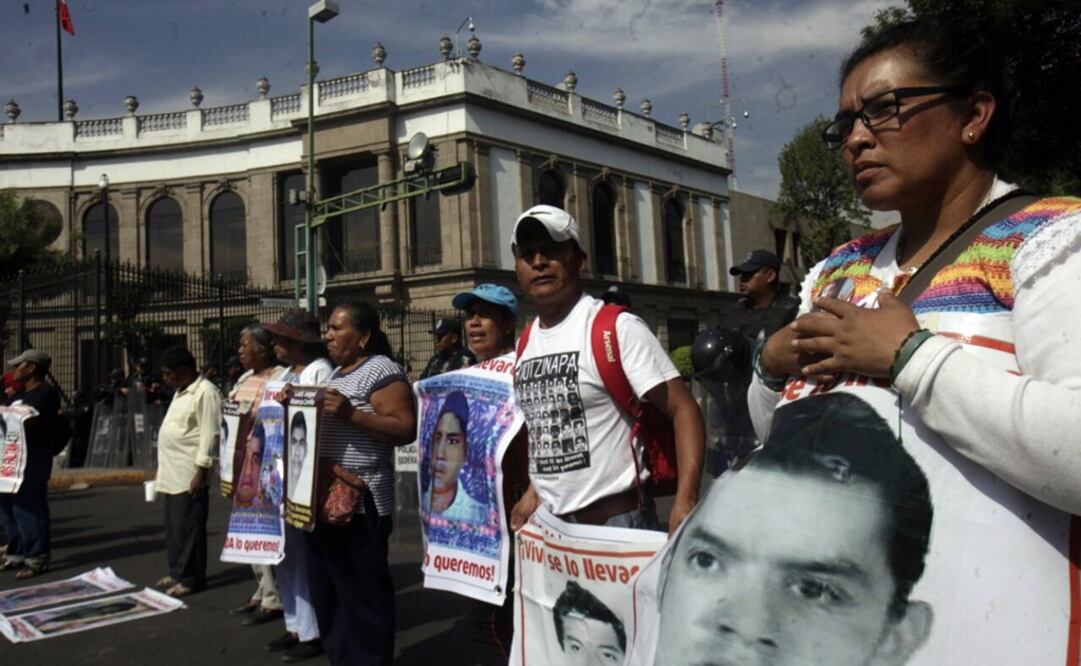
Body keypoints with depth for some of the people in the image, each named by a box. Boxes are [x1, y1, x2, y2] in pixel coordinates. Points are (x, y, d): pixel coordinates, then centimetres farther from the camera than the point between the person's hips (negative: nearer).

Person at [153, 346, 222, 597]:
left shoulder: (205, 392, -15)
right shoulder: (180, 392, 17)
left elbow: (209, 435, -19)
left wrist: (201, 472, -21)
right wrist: (162, 468, 21)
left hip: (190, 474, -10)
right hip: (173, 473, 10)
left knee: (188, 527, -3)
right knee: (174, 526, 15)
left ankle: (191, 578, 6)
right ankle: (178, 573, 26)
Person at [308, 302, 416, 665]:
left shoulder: (381, 371, -10)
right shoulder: (336, 373, 18)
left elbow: (405, 429, -18)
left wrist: (351, 414, -25)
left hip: (358, 503, -10)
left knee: (363, 594, -3)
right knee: (327, 591, 17)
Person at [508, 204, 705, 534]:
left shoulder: (617, 328, -12)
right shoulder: (524, 345, 8)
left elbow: (683, 409, -17)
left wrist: (685, 500, -27)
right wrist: (535, 490, 11)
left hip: (618, 519, -6)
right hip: (550, 523, 6)